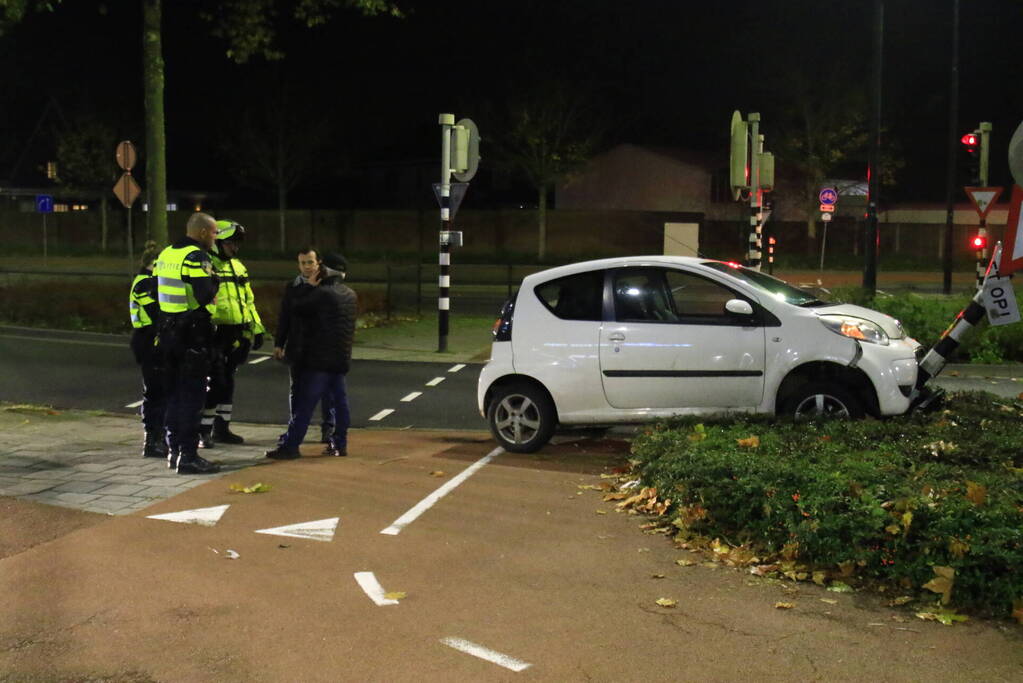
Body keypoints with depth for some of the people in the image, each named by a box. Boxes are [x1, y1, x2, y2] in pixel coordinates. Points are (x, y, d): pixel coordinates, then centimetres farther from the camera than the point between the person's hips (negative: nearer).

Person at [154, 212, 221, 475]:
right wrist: (213, 282, -4)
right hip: (193, 335, -8)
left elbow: (157, 291, 14)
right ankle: (188, 456, -3)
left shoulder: (165, 254, 12)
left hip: (168, 332, 8)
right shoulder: (196, 258, -15)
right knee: (192, 395, -4)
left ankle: (174, 450, 23)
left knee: (175, 392, 17)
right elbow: (206, 296, -25)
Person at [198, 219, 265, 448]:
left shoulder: (238, 267, 17)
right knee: (213, 382, -7)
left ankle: (222, 428, 24)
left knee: (227, 381, 14)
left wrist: (257, 328, 18)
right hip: (214, 333, -8)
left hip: (235, 334, 8)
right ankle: (203, 432, 2)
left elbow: (248, 300, 23)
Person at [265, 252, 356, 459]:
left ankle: (290, 446, -6)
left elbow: (296, 308, -8)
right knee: (339, 399, 12)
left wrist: (308, 286, 2)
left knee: (304, 403, -6)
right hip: (342, 358, 8)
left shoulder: (322, 293, -14)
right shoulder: (351, 295, 10)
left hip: (318, 358, -8)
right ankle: (339, 443, 15)